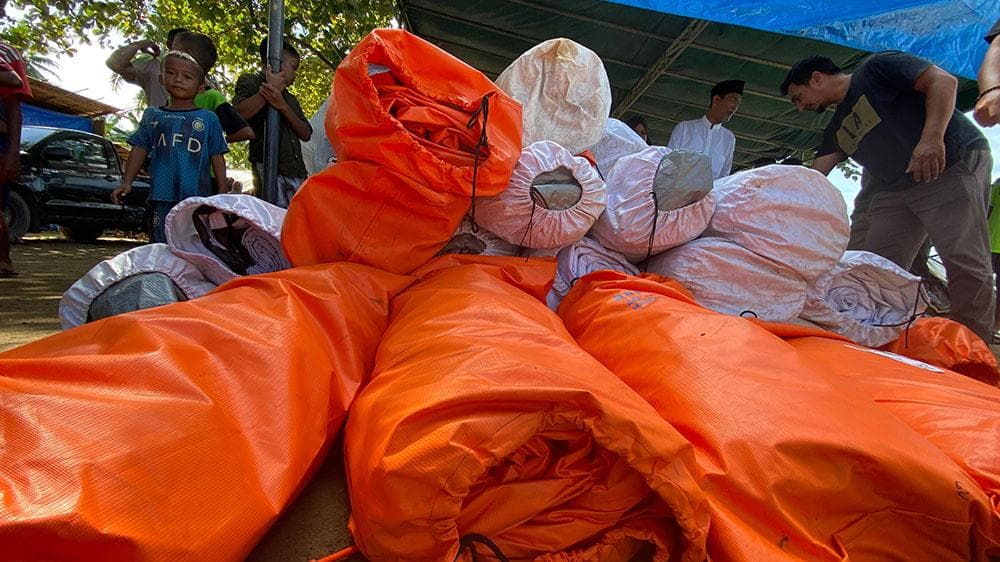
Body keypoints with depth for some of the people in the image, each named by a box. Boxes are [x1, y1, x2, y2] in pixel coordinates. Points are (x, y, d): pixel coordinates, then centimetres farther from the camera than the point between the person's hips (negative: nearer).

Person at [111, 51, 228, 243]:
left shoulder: (209, 119, 7)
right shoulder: (152, 116, 13)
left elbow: (217, 158, 6)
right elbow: (140, 150, 15)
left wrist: (222, 192, 1)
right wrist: (127, 182, 6)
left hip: (197, 197, -2)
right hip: (162, 197, 2)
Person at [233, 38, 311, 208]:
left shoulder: (290, 98, 29)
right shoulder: (250, 82, 12)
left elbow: (306, 134, 14)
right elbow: (239, 113, -9)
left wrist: (283, 106, -1)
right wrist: (270, 88, -2)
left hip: (297, 170, 6)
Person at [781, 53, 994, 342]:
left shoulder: (876, 68, 2)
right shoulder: (836, 130, 20)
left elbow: (943, 81, -8)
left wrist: (931, 138, -23)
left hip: (951, 166, -8)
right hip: (894, 190, 8)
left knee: (964, 263, -13)